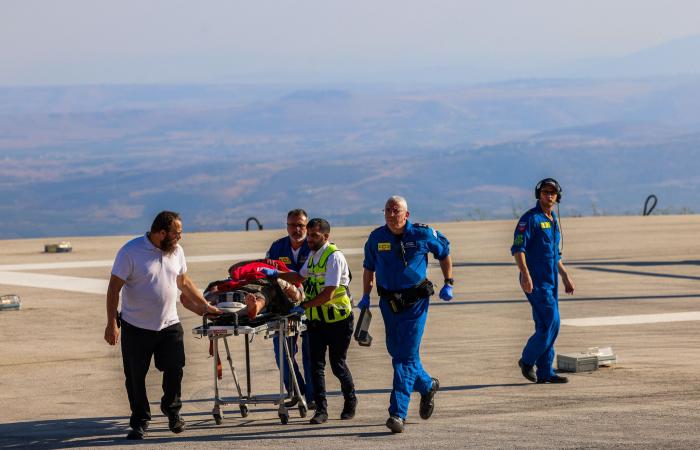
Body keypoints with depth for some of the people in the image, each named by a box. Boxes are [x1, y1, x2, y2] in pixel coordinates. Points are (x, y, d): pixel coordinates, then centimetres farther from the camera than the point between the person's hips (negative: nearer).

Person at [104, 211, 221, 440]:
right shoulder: (131, 252, -15)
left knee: (174, 370, 1)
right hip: (136, 327, -4)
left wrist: (204, 305, 20)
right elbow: (114, 288, -13)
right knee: (135, 378, 4)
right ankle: (140, 422, 18)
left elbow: (184, 281, 19)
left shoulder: (176, 251, 3)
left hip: (169, 325, 4)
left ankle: (172, 409, 27)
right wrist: (112, 324, -17)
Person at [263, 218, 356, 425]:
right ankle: (321, 409, 0)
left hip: (338, 320, -7)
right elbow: (301, 277, 29)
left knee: (337, 364, 3)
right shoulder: (313, 255, 10)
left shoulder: (334, 257, -18)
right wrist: (275, 274, 18)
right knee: (316, 364, -1)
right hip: (316, 320, 7)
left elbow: (328, 294, -24)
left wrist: (303, 306, -22)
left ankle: (350, 401, 26)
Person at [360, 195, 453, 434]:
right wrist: (366, 296, 7)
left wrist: (448, 284, 5)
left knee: (406, 356, -10)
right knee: (396, 352, 12)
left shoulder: (422, 234, -6)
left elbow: (444, 253, 10)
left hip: (415, 302, -4)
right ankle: (427, 385, 41)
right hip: (388, 303, 4)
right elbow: (369, 268, 15)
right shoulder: (377, 237, 1)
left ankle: (398, 412, -14)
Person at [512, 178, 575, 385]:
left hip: (551, 281, 9)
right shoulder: (530, 218, -9)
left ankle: (545, 372, 11)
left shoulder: (553, 220, 18)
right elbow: (518, 248, -17)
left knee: (547, 326, 8)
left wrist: (566, 277, 25)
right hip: (535, 281, -9)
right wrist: (525, 274, -29)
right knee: (550, 322, -13)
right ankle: (528, 360, 1)